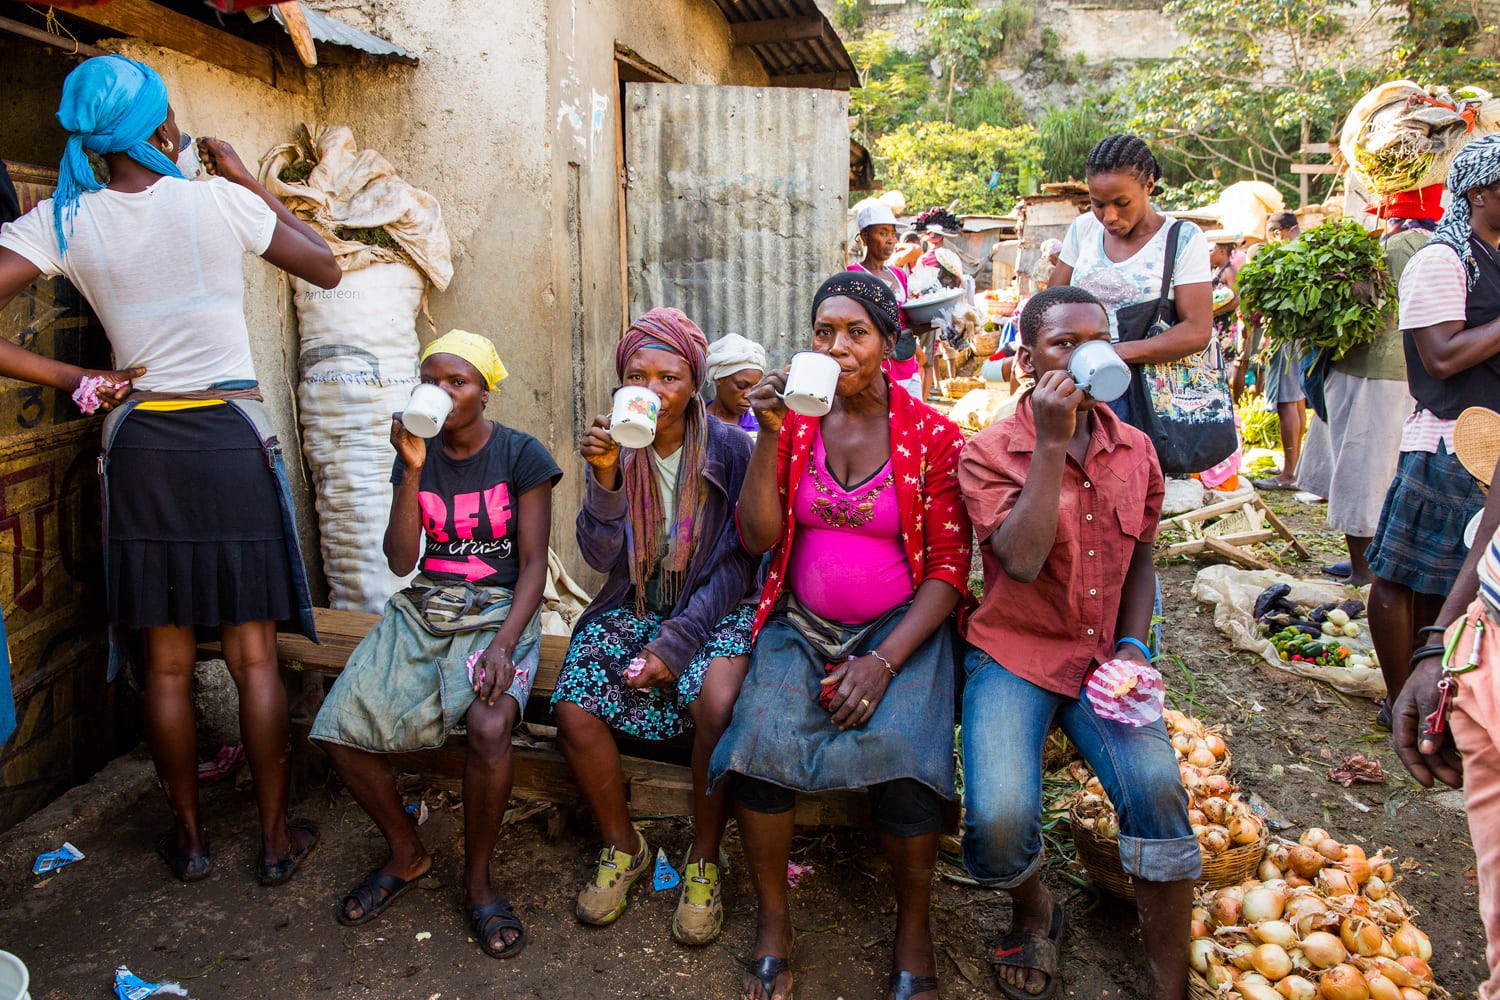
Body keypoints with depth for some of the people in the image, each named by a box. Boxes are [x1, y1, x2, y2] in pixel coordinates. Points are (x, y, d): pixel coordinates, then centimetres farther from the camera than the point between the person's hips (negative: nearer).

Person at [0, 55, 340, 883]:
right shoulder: (220, 201, -6)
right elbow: (327, 270, 6)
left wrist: (76, 381, 0)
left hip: (141, 448, 2)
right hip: (233, 441, -2)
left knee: (167, 663, 12)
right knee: (254, 655, 6)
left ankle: (189, 838, 26)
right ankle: (276, 838, 17)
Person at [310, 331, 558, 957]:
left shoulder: (521, 455, -3)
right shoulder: (418, 457, 8)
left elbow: (533, 564, -7)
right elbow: (400, 562, -1)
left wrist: (503, 643, -22)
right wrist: (412, 470, -10)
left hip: (499, 610, -4)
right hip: (423, 608, 4)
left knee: (489, 726, -33)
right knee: (338, 729, -15)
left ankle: (478, 880, -7)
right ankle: (407, 854, 12)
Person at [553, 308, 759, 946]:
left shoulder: (729, 450, -9)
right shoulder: (613, 446, -2)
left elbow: (737, 562, -9)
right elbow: (601, 556, -10)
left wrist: (675, 643, -17)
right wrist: (606, 478, -27)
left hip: (713, 609, -2)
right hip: (633, 606, 3)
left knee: (718, 704, -32)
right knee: (574, 707, -21)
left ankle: (705, 859, -6)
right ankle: (621, 847, 6)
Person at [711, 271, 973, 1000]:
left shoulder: (933, 435, -3)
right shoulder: (795, 423, 4)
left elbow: (949, 567, -4)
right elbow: (757, 538, -3)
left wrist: (884, 661, -16)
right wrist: (771, 436, -13)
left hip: (901, 629, -2)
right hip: (802, 625, 2)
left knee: (899, 758, -29)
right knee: (759, 741, -26)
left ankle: (913, 931, -2)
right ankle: (772, 921, -3)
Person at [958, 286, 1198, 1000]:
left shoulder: (1135, 451, 8)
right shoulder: (989, 452, -6)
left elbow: (1140, 560, 17)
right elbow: (1022, 561, -19)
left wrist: (1133, 645, 1)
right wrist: (1051, 444, -20)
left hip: (1102, 659, 3)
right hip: (1014, 655, -3)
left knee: (1156, 787, -25)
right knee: (1000, 818, -25)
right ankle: (1034, 914, 13)